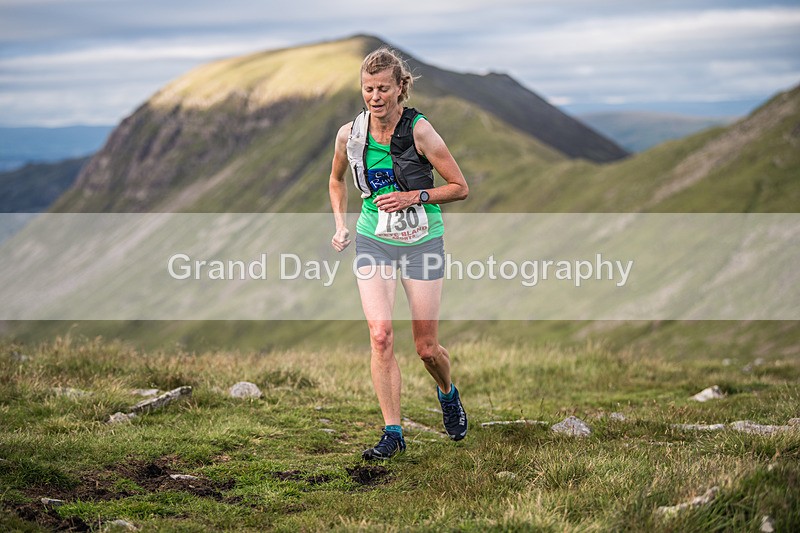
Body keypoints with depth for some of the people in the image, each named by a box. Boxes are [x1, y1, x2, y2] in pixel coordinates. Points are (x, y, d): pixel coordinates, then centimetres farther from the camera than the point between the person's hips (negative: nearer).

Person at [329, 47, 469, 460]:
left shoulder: (419, 131, -14)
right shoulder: (350, 134, -3)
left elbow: (460, 187, -7)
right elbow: (336, 180, 18)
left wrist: (415, 197, -20)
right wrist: (340, 225, 6)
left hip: (422, 242, -2)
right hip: (373, 242, 2)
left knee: (427, 347, 3)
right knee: (380, 335, -15)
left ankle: (448, 394, 38)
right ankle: (392, 433, -6)